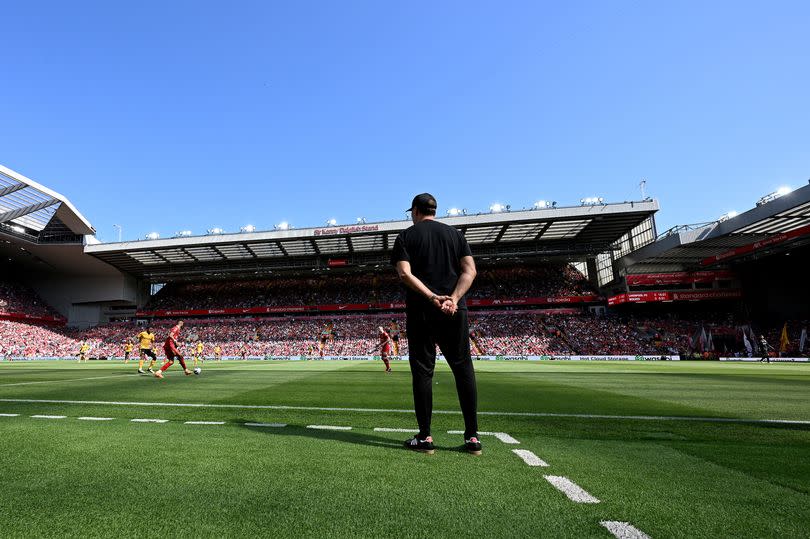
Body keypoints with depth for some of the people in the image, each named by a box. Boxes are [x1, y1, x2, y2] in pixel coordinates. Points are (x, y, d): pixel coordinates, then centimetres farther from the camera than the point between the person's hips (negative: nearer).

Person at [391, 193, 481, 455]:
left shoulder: (406, 236, 6)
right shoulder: (455, 234, 14)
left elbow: (404, 273, -10)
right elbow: (470, 270, 0)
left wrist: (432, 297, -16)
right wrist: (453, 299, -10)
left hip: (421, 312, -2)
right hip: (455, 313, 3)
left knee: (422, 371, 4)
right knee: (463, 369, 8)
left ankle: (425, 437, 9)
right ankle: (472, 437, 11)